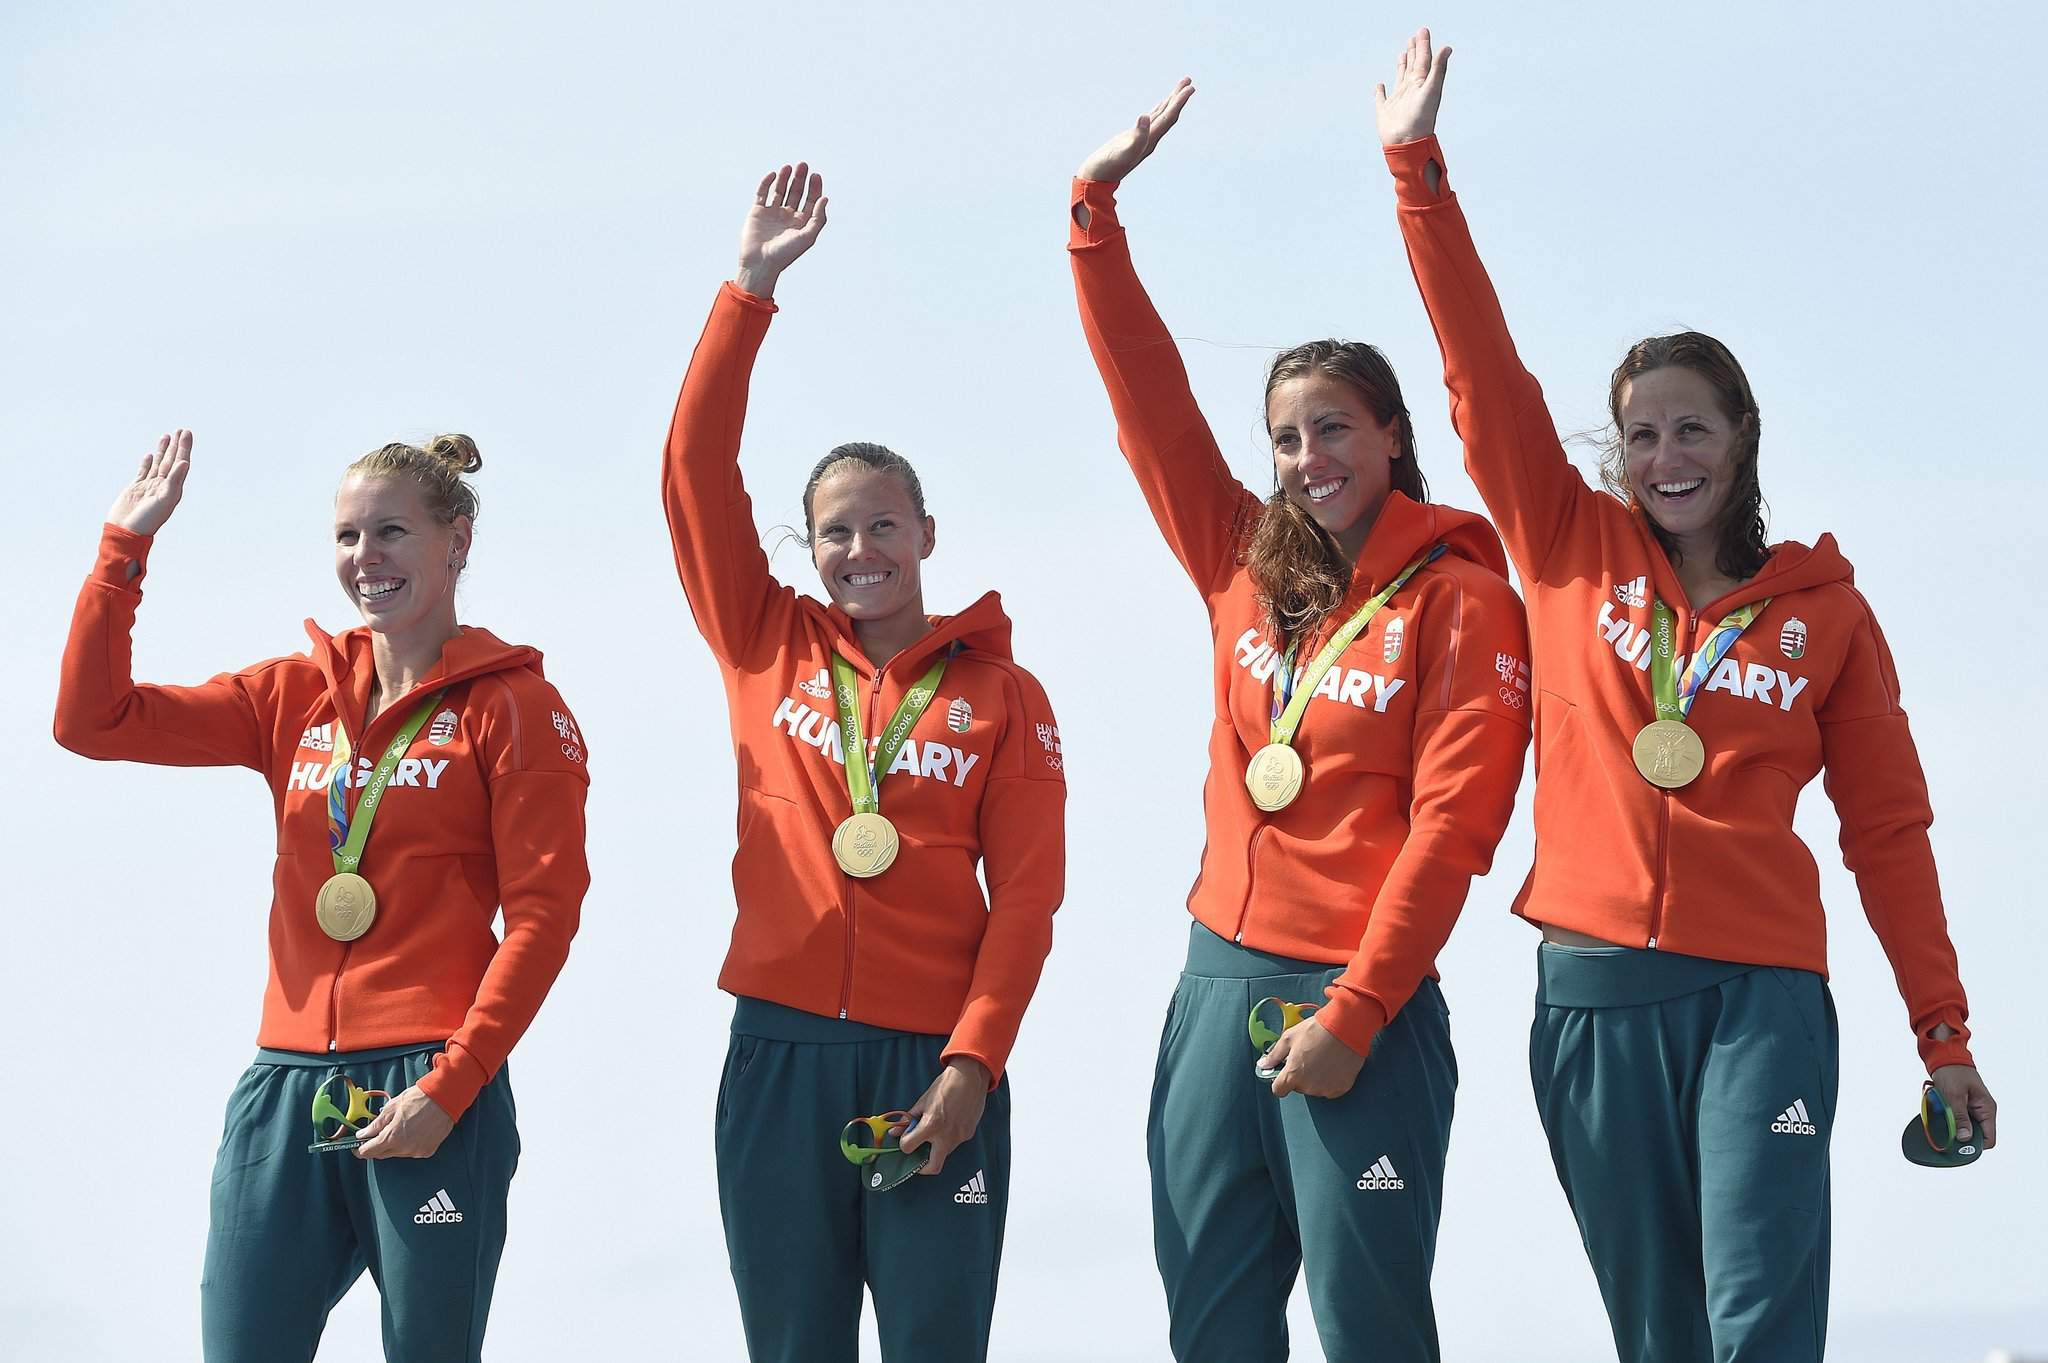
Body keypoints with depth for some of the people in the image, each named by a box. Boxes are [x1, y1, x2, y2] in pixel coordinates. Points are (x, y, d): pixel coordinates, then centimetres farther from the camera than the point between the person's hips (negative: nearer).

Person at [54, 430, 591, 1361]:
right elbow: (93, 719, 10)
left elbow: (542, 913, -6)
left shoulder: (511, 706, 0)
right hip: (287, 1089, 4)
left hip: (430, 1098, -4)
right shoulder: (297, 697, 14)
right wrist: (125, 545, 4)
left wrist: (450, 1089, -13)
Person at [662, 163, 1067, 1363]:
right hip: (781, 1050, 2)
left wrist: (975, 1061, -11)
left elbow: (1026, 896, 0)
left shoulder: (1002, 695, 5)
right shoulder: (770, 652, 10)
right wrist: (752, 288, -1)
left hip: (936, 1064, -2)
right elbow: (696, 472, 3)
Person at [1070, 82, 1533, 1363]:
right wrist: (1099, 210, 8)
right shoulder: (1249, 572, 11)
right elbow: (1151, 404, 13)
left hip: (1366, 1002, -6)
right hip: (1222, 972, 6)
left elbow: (1450, 823, -10)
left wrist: (1352, 1016, -14)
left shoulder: (1458, 599, -5)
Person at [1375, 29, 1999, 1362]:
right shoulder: (1575, 554, 9)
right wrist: (1419, 169, -2)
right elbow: (1485, 375, 4)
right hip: (1594, 991, 1)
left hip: (1760, 995, -1)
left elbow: (1889, 830, 8)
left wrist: (1945, 1035, 4)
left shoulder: (1826, 611, 7)